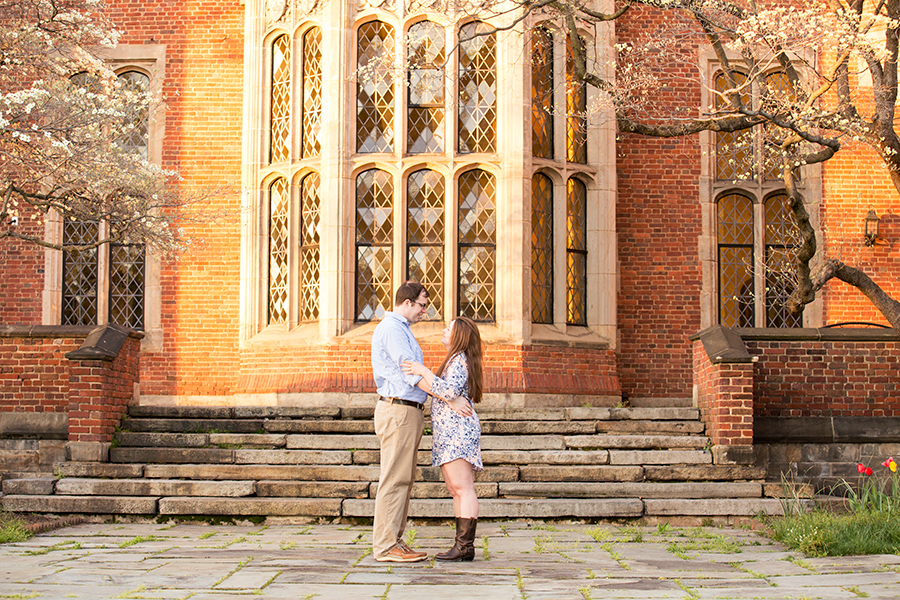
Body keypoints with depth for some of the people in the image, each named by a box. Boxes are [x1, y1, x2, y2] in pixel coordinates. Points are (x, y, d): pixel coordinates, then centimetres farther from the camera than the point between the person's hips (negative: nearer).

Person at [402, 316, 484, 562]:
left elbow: (449, 391, -22)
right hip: (448, 433, 11)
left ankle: (465, 545, -14)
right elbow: (441, 389, 24)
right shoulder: (455, 360, 24)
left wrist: (424, 371, -19)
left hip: (457, 430, -11)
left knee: (463, 488, -12)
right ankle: (463, 546, 8)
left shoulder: (460, 360, -9)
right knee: (456, 490, 8)